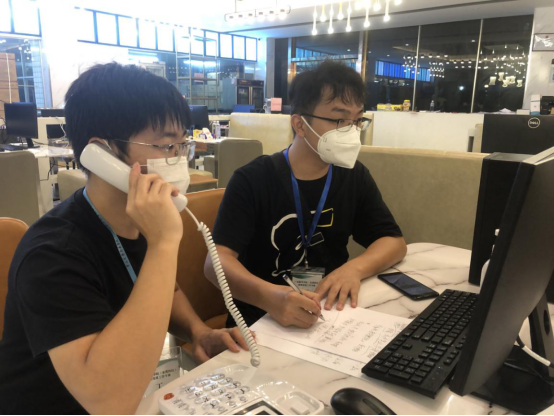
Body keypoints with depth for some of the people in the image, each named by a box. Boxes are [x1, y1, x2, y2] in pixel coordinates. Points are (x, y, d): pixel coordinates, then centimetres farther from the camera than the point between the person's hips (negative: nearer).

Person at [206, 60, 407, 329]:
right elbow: (217, 260, -20)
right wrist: (267, 295, -41)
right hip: (264, 318, -4)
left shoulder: (355, 177, 3)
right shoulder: (252, 180, -12)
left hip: (332, 312, 4)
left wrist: (355, 268, -18)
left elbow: (394, 241, 4)